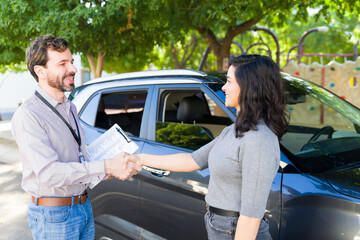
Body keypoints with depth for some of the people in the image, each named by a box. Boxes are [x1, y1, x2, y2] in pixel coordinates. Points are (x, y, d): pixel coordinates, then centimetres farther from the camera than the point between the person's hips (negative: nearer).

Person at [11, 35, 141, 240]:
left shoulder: (70, 108, 11)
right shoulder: (28, 116, -18)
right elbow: (48, 173, -27)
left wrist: (111, 166, 2)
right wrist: (106, 167, -31)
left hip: (84, 206, 8)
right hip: (53, 215, -7)